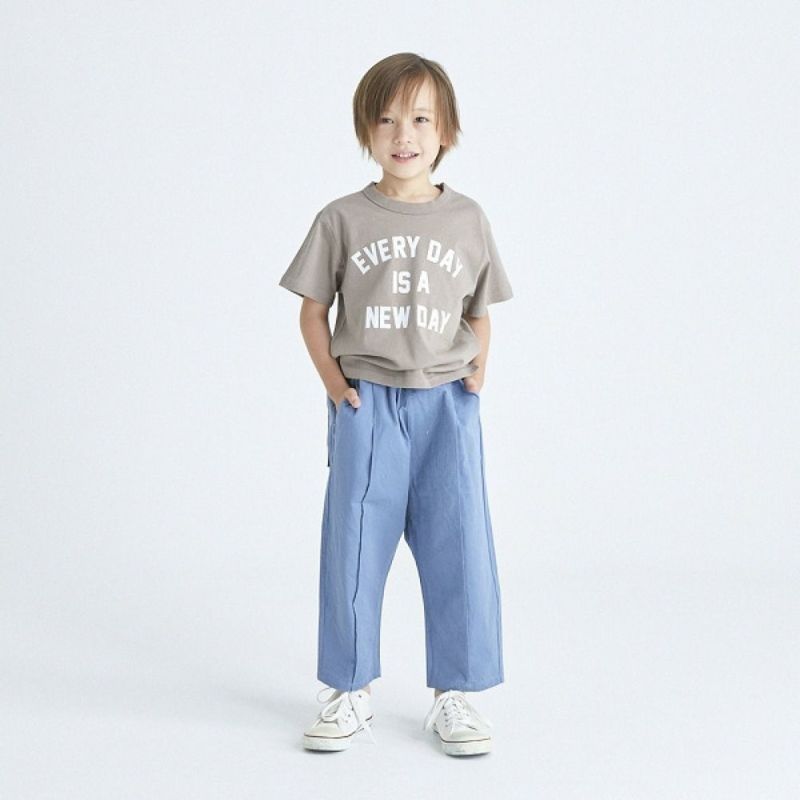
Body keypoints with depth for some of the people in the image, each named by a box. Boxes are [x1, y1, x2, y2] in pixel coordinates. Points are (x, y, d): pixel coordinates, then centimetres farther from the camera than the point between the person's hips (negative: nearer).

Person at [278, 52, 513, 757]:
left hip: (446, 403, 1)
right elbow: (314, 309, 7)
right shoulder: (343, 220, 1)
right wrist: (333, 381, -3)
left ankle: (455, 694, 14)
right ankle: (350, 693, 18)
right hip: (366, 403, -1)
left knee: (458, 546, 2)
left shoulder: (467, 219, 5)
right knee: (354, 546, 3)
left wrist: (479, 367, -2)